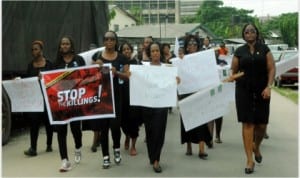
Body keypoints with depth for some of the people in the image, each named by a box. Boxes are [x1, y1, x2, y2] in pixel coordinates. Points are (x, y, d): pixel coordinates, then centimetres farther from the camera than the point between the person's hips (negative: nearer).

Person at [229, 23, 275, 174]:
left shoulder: (264, 49, 5)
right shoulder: (239, 51, 6)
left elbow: (271, 68, 0)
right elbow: (234, 71, 8)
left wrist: (268, 87, -11)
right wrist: (231, 77, -14)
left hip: (261, 90, 1)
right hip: (244, 90, 0)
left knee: (262, 124, 1)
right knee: (247, 123, -4)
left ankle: (256, 147, 34)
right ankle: (250, 160, 2)